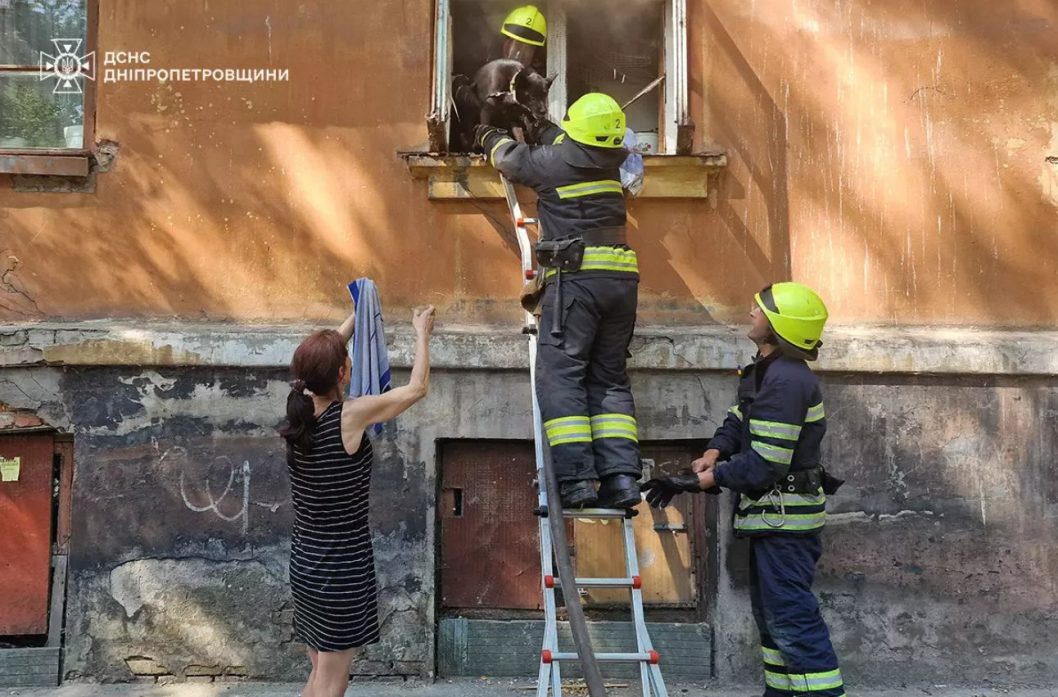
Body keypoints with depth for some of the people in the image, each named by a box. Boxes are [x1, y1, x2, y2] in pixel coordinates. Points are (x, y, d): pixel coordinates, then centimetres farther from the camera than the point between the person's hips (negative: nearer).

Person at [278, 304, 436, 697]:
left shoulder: (300, 410, -2)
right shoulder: (351, 415, -19)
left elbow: (324, 356, 17)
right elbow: (417, 388, -6)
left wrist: (357, 314, 24)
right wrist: (422, 334, 8)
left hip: (306, 565, 7)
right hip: (341, 570, -7)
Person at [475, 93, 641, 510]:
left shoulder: (553, 160, 0)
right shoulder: (610, 162, 14)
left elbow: (509, 157, 22)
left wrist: (491, 137, 44)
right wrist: (543, 127, 53)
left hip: (576, 277, -6)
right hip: (622, 277, 6)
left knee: (560, 374, -4)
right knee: (610, 378, 10)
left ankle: (576, 478, -12)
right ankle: (620, 476, 1)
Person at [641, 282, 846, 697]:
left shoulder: (785, 381, -24)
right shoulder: (765, 371, 11)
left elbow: (764, 464, -26)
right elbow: (738, 420, 13)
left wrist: (696, 483, -24)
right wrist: (712, 454, -8)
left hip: (786, 517, -11)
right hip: (773, 516, 11)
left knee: (791, 616, -7)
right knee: (771, 611, 19)